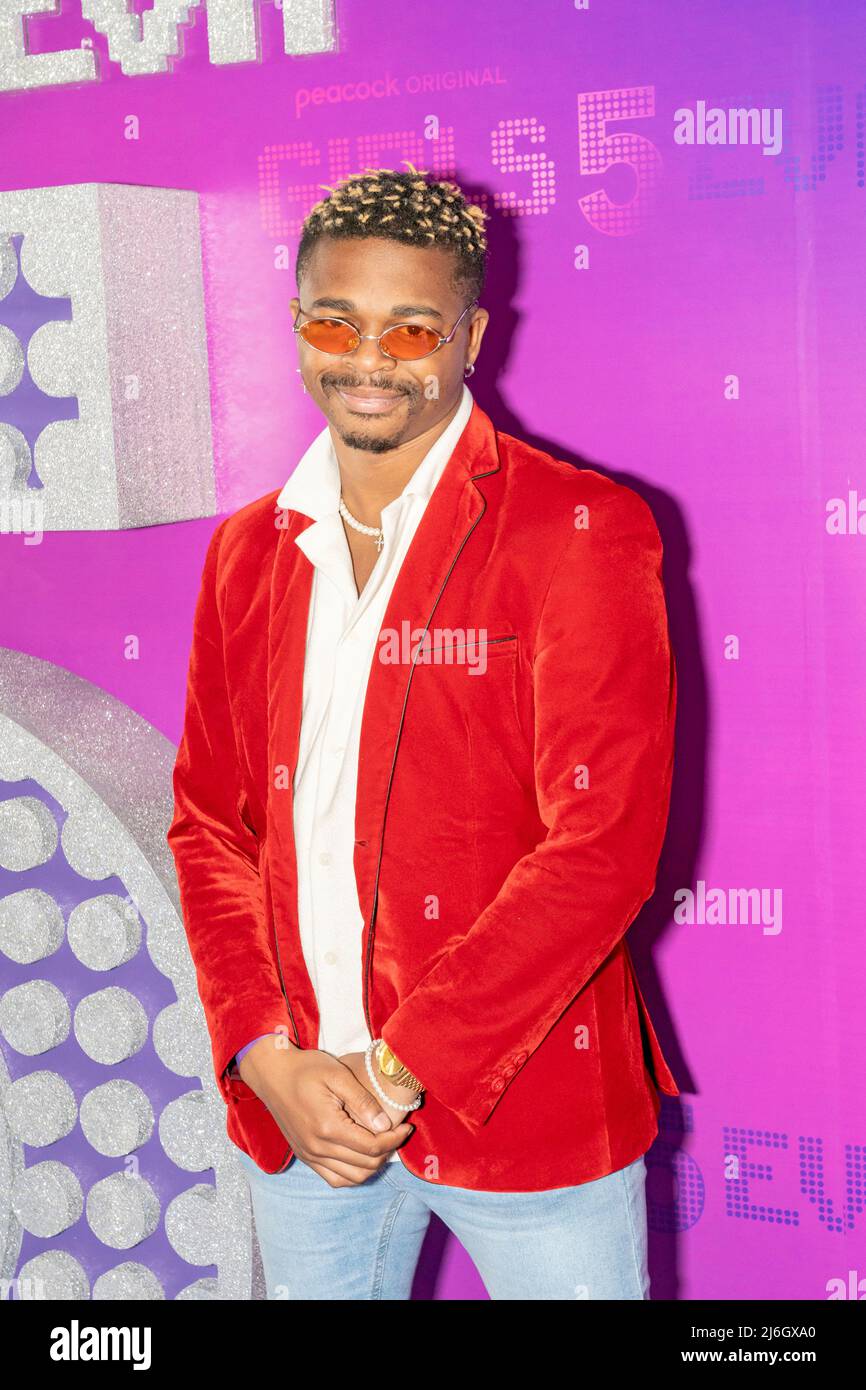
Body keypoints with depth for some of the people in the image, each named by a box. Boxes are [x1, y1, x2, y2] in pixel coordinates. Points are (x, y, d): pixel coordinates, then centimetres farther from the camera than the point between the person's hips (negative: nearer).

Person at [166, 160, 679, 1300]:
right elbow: (209, 822, 8)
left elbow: (603, 844, -15)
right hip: (295, 1113, 4)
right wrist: (266, 1057, -6)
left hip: (523, 1108, -4)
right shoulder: (249, 552, 7)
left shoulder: (578, 531, -8)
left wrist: (397, 1068, -16)